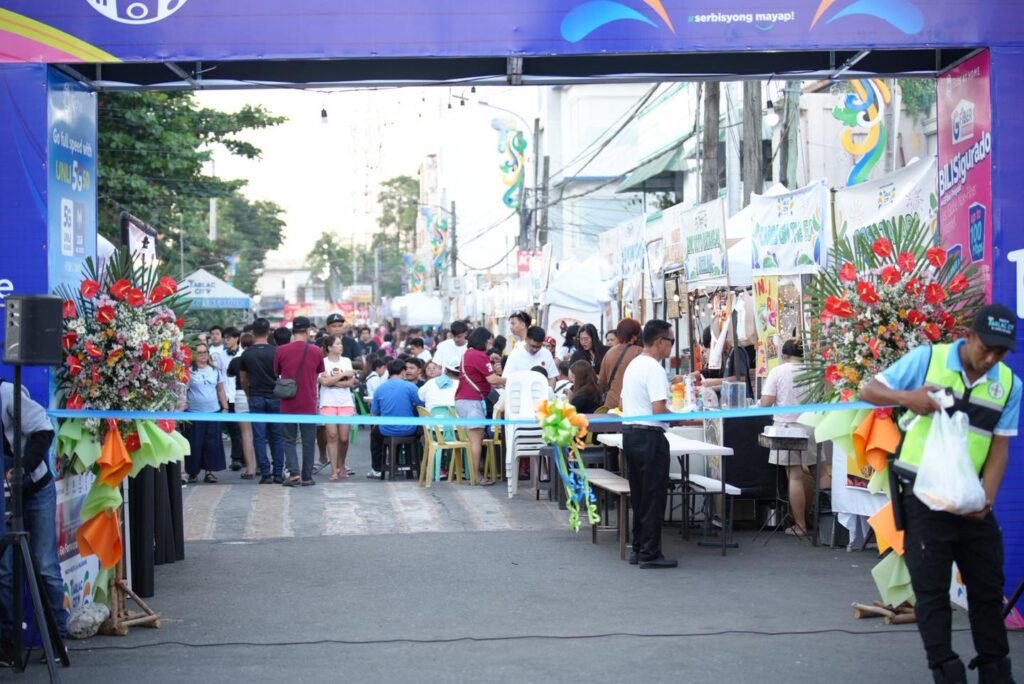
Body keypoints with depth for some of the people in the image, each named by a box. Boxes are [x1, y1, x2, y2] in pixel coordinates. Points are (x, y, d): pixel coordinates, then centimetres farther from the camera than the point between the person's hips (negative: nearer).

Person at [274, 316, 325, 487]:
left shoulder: (281, 351, -7)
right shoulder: (315, 352, -4)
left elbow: (276, 374, 7)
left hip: (288, 404, 0)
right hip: (309, 404, 0)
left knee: (289, 440, 10)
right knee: (308, 441, 9)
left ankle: (294, 473, -4)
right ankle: (307, 477, 11)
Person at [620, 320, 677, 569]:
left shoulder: (633, 365, 14)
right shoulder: (654, 369, -15)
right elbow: (659, 409, -23)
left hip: (629, 433, 9)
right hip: (650, 436, -9)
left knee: (639, 496, 15)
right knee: (653, 498, -3)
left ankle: (638, 549, 19)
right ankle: (650, 553, 1)